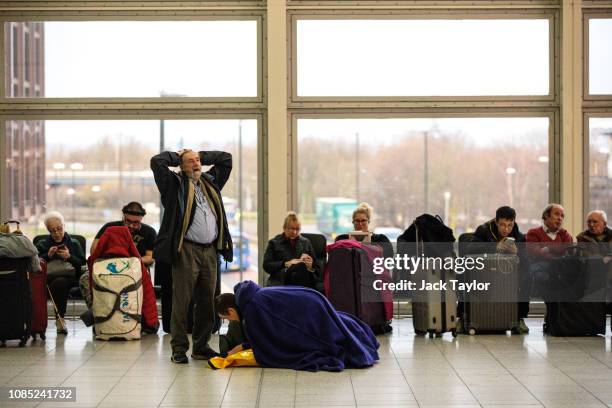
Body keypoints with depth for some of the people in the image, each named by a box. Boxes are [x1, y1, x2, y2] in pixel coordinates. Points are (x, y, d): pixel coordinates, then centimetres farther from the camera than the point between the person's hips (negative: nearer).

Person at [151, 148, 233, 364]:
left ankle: (201, 346, 18)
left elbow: (226, 158, 28)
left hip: (210, 251, 6)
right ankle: (179, 348, 2)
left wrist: (200, 154, 21)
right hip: (186, 251, -5)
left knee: (207, 301, 9)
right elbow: (156, 162, -8)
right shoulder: (174, 184, 3)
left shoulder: (210, 182, 19)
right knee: (182, 302, -4)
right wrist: (177, 156, 8)